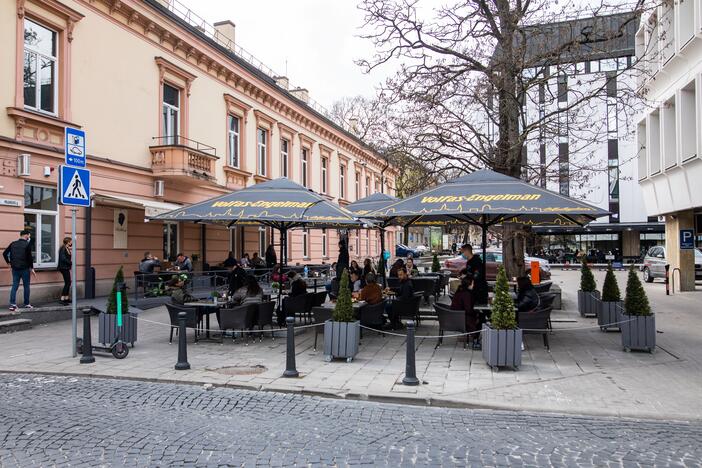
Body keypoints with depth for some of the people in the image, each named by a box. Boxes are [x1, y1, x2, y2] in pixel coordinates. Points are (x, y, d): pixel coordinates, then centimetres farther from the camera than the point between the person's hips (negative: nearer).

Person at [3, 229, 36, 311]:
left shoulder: (13, 244, 6)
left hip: (15, 268, 4)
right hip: (24, 268, -4)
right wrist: (32, 268, -7)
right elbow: (29, 257, -13)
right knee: (26, 286, 8)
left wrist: (9, 263, 14)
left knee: (14, 286, 6)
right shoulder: (27, 244, -9)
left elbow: (4, 253, 5)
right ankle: (27, 304, 14)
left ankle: (12, 304, -4)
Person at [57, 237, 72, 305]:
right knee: (67, 283, -10)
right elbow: (63, 259, -22)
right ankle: (62, 299, -10)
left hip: (66, 268, 10)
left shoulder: (67, 248, 15)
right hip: (64, 268, -10)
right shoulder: (63, 249, -14)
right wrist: (71, 262, -13)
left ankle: (66, 298, 21)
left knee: (68, 283, 14)